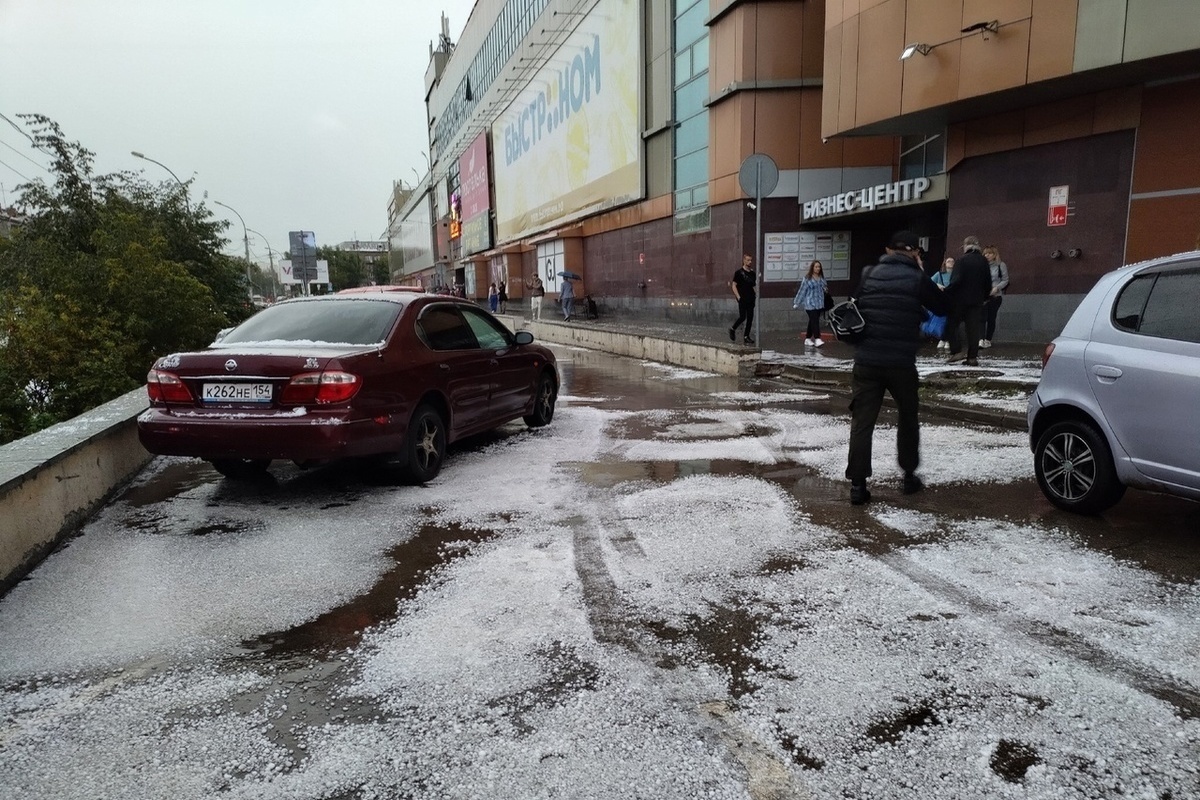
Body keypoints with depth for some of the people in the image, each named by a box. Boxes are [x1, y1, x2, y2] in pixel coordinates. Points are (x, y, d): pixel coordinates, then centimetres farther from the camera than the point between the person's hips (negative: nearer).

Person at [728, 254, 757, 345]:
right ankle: (732, 330, 15)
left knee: (750, 318, 2)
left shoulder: (752, 273, 13)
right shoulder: (739, 272, -3)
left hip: (751, 299, 6)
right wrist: (738, 297, -12)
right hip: (742, 299, -6)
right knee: (742, 317, -9)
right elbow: (733, 285, -5)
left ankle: (746, 336, 9)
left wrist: (755, 295, 6)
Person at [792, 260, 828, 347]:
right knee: (814, 321, -14)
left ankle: (808, 339, 18)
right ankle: (817, 339, -18)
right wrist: (796, 303, -1)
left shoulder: (822, 278, 9)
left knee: (812, 321, 10)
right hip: (810, 304, -6)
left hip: (819, 304, 6)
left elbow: (825, 288, 22)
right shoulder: (807, 278, -7)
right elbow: (802, 290, -4)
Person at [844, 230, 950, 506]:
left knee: (862, 422, 1)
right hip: (901, 363, -1)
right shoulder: (917, 279, -3)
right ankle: (909, 475, 27)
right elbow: (943, 307, 10)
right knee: (907, 418, 19)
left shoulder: (868, 274, 6)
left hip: (866, 361, 1)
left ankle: (857, 485, -3)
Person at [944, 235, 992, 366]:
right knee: (973, 328, 5)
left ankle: (956, 351, -5)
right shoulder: (983, 261, 8)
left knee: (951, 325, 6)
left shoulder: (961, 261, -10)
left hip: (960, 300, -5)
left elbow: (956, 281, -20)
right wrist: (984, 296, 21)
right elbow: (988, 283, 11)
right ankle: (972, 357, 5)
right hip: (977, 301, 5)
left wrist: (946, 292, -12)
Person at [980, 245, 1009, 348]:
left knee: (991, 317, 4)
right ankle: (981, 340, -20)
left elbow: (1005, 280, 2)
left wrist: (996, 288, -13)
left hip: (995, 295, -1)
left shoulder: (1001, 265, 2)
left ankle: (988, 340, 13)